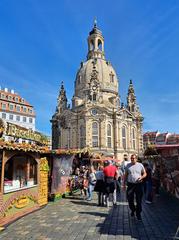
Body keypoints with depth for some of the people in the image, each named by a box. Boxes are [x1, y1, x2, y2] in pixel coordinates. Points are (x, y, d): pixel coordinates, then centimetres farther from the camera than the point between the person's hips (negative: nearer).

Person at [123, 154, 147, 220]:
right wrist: (124, 183, 7)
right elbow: (125, 175, 11)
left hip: (138, 184, -1)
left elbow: (145, 173, 7)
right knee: (130, 199, 9)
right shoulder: (128, 165, 5)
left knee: (139, 200, 2)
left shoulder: (140, 165, 2)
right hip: (130, 184, 2)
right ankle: (132, 210, 35)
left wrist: (141, 177, -13)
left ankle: (138, 213, 16)